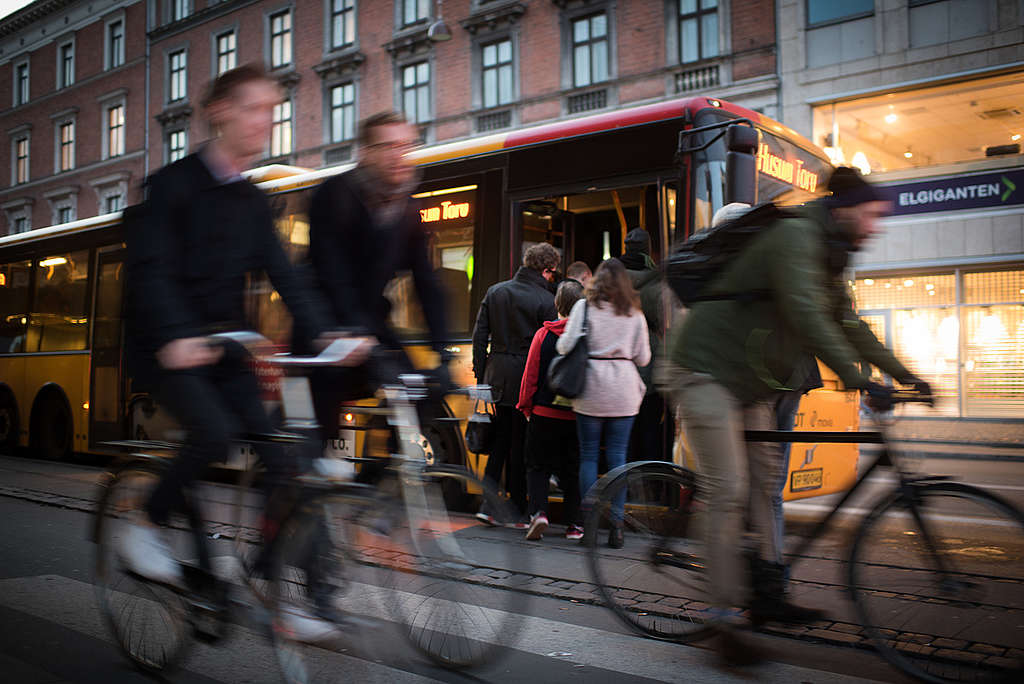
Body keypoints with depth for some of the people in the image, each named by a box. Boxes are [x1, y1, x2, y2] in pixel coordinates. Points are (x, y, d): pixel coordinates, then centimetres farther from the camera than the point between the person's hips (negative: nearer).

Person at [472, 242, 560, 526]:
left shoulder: (495, 292, 8)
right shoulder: (545, 300, -9)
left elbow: (479, 336, 8)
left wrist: (481, 374, 12)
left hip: (497, 375, 5)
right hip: (527, 378, -5)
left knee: (500, 439, 15)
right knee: (521, 444, 5)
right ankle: (517, 512, 14)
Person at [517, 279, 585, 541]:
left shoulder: (543, 335, -6)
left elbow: (531, 375, -2)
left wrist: (526, 406, 10)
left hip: (545, 413, -1)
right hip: (579, 416, 1)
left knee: (538, 466, 11)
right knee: (572, 470, 13)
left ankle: (538, 511, -8)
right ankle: (572, 525, 16)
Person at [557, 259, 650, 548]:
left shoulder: (584, 306, -1)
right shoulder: (635, 313, 6)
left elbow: (566, 345, -7)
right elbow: (643, 358, 7)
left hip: (591, 392, -1)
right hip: (624, 393, 2)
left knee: (588, 454, 7)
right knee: (617, 456, 6)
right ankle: (616, 524, 3)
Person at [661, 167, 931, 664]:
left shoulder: (828, 256, 14)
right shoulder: (795, 236, -17)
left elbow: (849, 327, 18)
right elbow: (806, 316, -30)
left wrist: (905, 375, 15)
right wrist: (857, 380, -33)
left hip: (752, 380, 10)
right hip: (709, 369, -10)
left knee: (764, 481, 11)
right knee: (728, 492, -12)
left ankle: (768, 595, 20)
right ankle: (726, 619, -6)